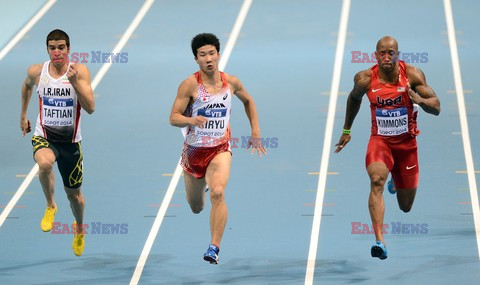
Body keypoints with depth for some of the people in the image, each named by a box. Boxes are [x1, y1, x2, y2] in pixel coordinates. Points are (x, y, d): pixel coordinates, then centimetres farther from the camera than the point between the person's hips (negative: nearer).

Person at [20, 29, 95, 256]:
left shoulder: (80, 71, -12)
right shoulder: (36, 71, -6)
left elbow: (90, 108, -20)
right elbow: (27, 86, 19)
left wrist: (75, 82, -31)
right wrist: (23, 115, 25)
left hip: (70, 141, 0)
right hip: (44, 136, 0)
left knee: (74, 194, 14)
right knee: (45, 163, -37)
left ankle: (79, 228, 46)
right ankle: (50, 206, -10)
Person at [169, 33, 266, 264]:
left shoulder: (231, 82, -2)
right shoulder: (190, 84, -13)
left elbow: (248, 101, 19)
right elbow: (173, 118, -15)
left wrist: (256, 132, 13)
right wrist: (192, 120, -36)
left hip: (220, 149, 0)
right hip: (194, 149, 0)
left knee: (218, 193, -28)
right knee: (196, 208, 16)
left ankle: (214, 248, -26)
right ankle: (201, 186, 55)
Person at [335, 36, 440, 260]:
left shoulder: (412, 75, -14)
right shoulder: (365, 79, -11)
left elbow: (436, 108, -12)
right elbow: (354, 98, 13)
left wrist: (419, 100, -33)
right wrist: (346, 130, 19)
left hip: (406, 142, 1)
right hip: (379, 139, -1)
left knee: (406, 206, 11)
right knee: (377, 180, -32)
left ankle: (397, 183, 50)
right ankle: (379, 241, -38)